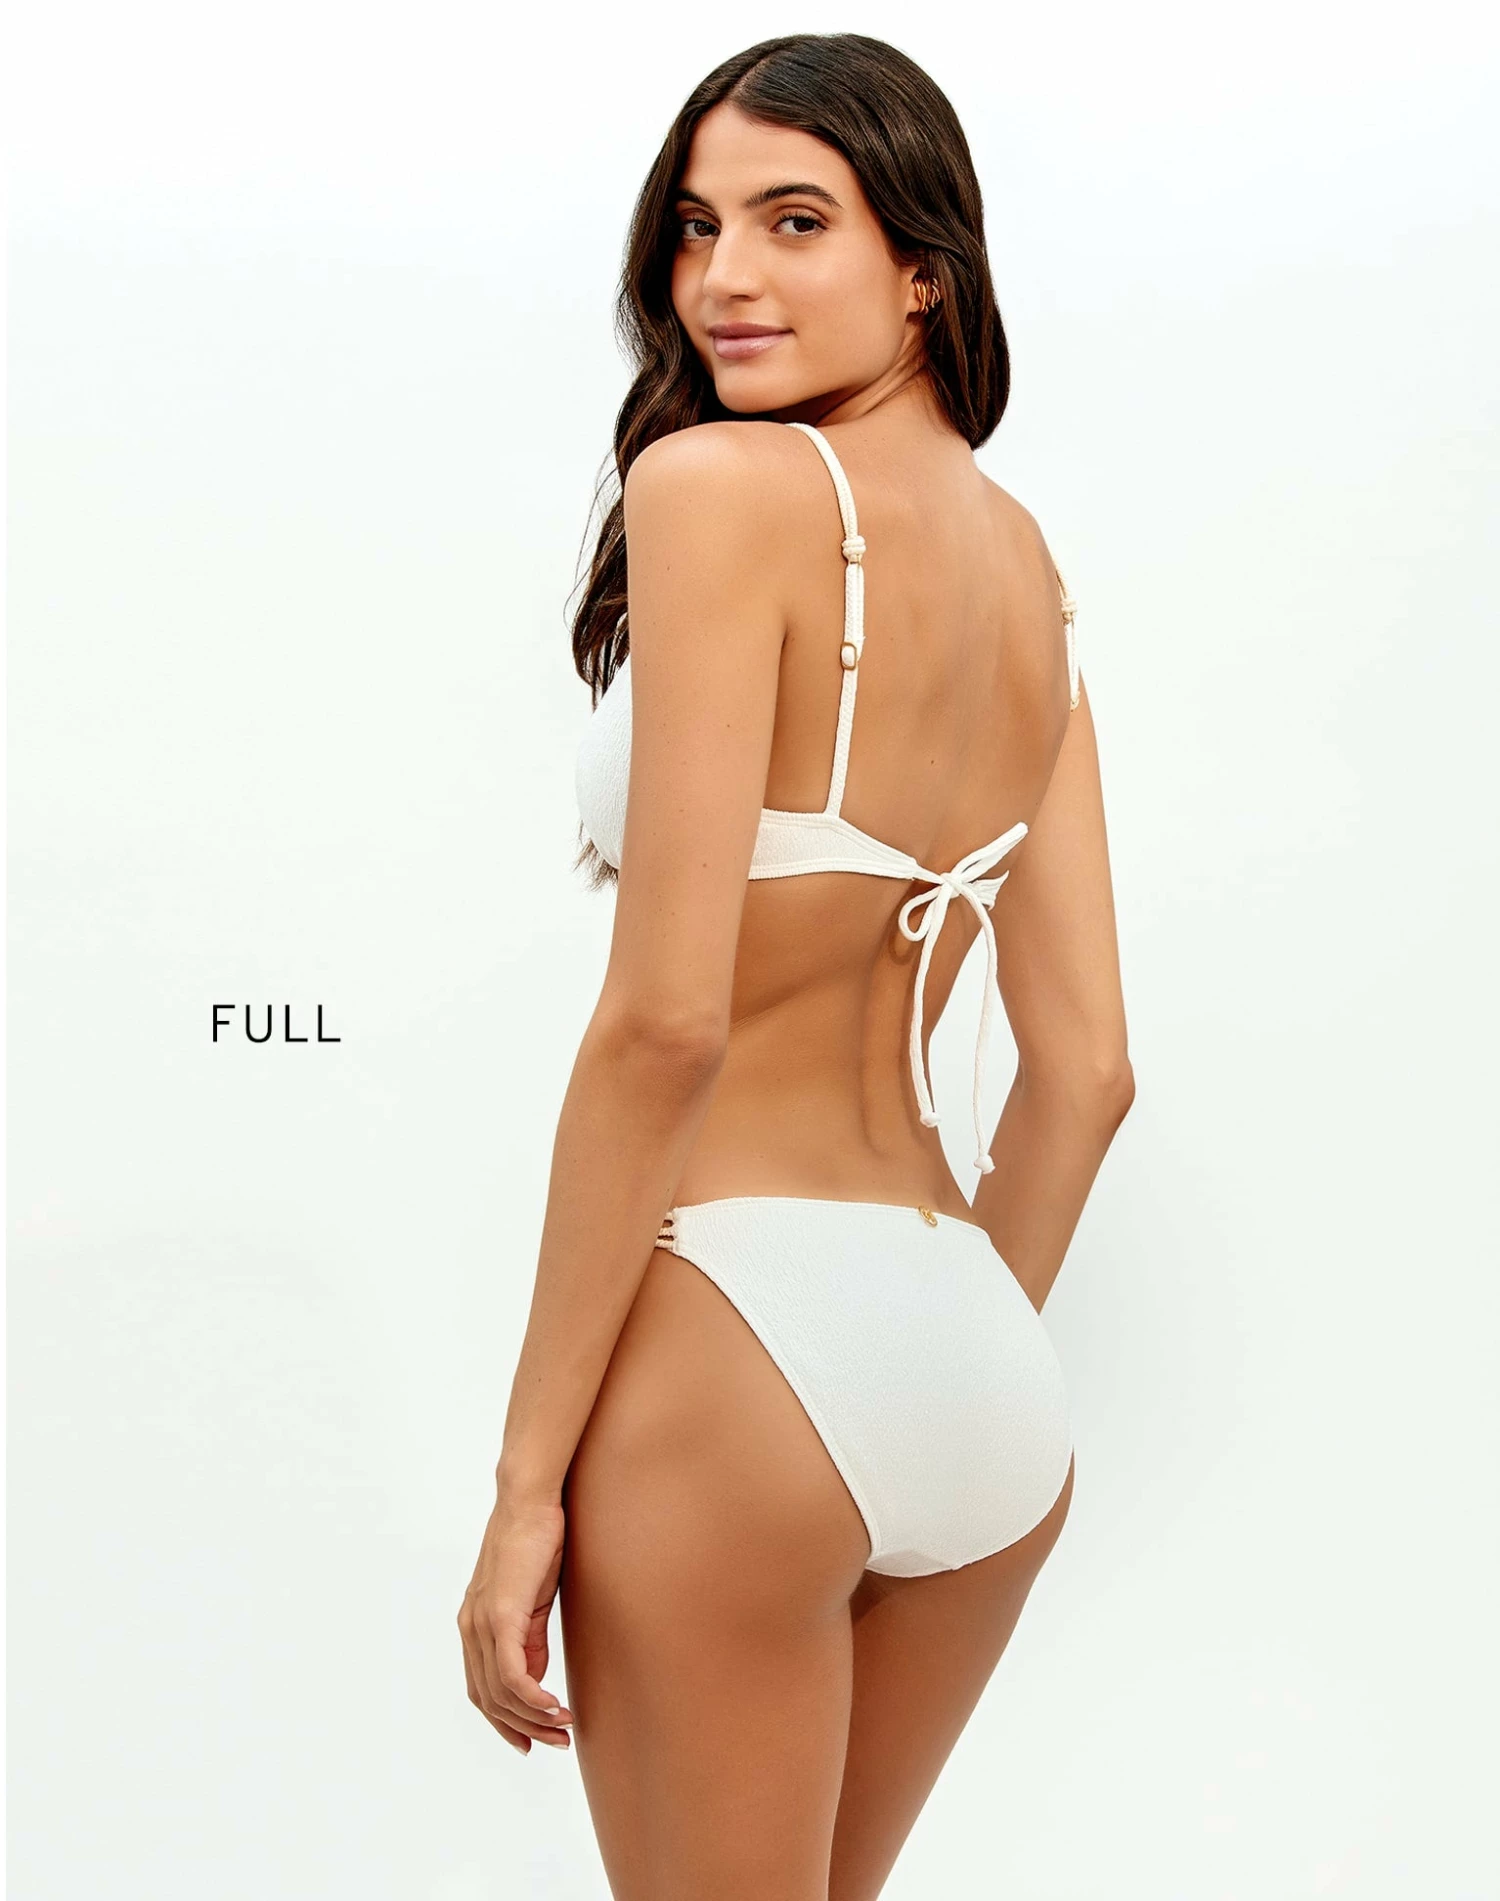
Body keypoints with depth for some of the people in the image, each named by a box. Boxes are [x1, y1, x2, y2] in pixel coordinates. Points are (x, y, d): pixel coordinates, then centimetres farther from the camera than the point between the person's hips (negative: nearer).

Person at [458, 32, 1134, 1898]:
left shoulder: (717, 486, -11)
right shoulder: (1029, 568, 11)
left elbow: (666, 1013, -18)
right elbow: (1083, 1066, 10)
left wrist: (528, 1468, -13)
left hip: (739, 1335, -7)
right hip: (989, 1379, 8)